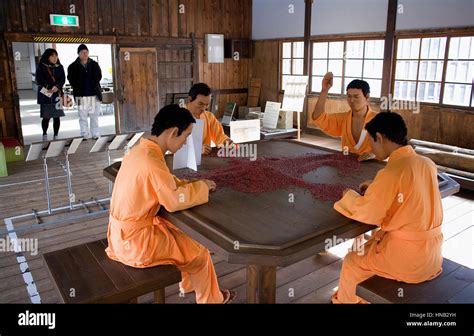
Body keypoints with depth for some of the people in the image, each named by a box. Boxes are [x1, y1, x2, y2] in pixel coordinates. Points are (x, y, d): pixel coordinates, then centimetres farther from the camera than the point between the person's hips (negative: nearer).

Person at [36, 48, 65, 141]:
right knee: (46, 117, -1)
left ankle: (56, 136, 10)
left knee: (57, 116, 2)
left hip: (57, 94, 2)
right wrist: (49, 88, -15)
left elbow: (63, 79, 1)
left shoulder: (59, 67, 10)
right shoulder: (41, 67, 2)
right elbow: (39, 80, -4)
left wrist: (57, 87, -16)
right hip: (45, 95, -2)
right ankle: (45, 134, 18)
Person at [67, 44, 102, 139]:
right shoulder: (73, 67, 2)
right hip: (81, 96, -2)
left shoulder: (94, 65, 8)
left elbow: (99, 76, 15)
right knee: (83, 116, 1)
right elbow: (71, 80, 5)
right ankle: (85, 134, 7)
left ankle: (95, 134, 14)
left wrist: (96, 88, 7)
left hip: (94, 94, 2)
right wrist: (77, 90, -2)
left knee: (94, 116, 7)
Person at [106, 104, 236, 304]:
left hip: (125, 231, 9)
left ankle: (188, 284, 44)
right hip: (135, 239, -9)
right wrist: (201, 187, -9)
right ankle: (211, 299, 30)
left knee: (181, 235, 25)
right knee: (198, 253, 6)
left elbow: (167, 183, 10)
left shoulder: (141, 150, 0)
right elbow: (175, 201, -25)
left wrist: (192, 184, -2)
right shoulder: (151, 162, -29)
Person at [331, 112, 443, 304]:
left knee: (351, 262, 15)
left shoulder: (392, 172, -23)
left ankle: (344, 300, 40)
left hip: (407, 257, -7)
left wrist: (349, 196, -3)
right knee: (371, 244, 30)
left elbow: (366, 214, -20)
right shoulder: (427, 164, 0)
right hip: (432, 253, 8)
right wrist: (378, 188, 11)